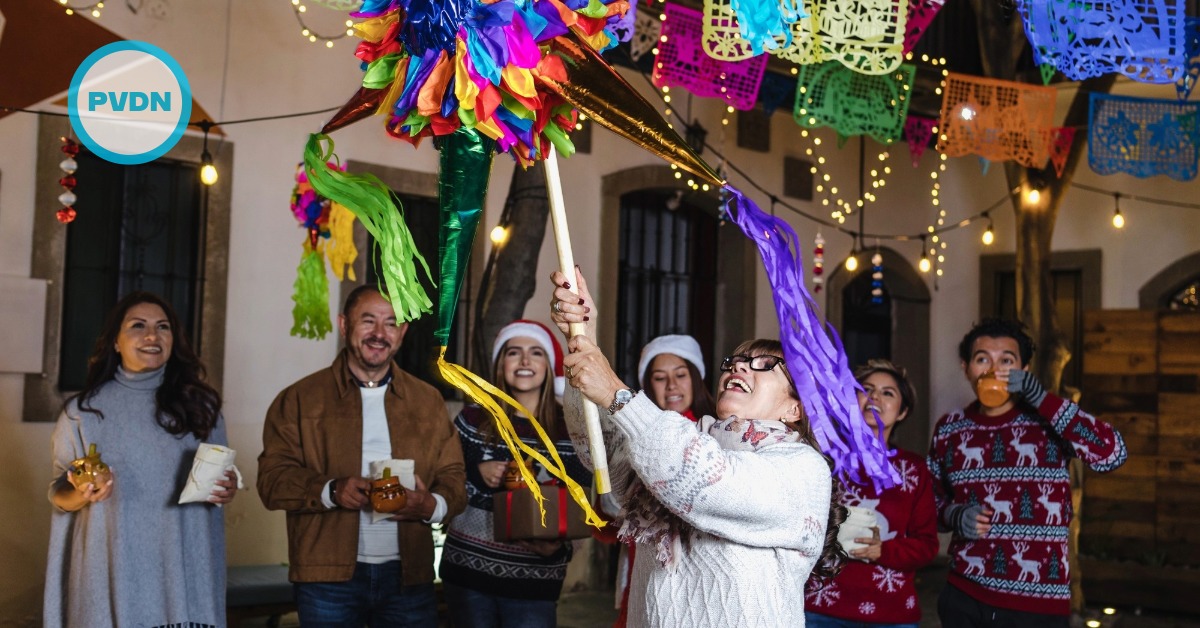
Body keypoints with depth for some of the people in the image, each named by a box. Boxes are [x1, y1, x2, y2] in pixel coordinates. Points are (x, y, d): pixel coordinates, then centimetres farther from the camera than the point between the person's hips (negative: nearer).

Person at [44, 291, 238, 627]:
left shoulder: (200, 405, 6)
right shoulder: (83, 411, 2)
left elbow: (220, 477, 14)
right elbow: (59, 494, 6)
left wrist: (227, 491, -7)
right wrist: (83, 495, -15)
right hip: (111, 572, -1)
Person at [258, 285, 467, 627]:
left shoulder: (429, 401, 10)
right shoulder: (300, 399, 2)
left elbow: (454, 478, 9)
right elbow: (273, 479, -3)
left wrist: (431, 505, -13)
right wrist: (330, 490, -20)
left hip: (409, 575, 2)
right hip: (328, 575, -2)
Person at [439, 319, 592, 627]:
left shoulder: (571, 429, -2)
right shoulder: (472, 419, 2)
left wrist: (559, 546, -17)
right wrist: (477, 475, -12)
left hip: (533, 581, -1)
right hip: (467, 571, 2)